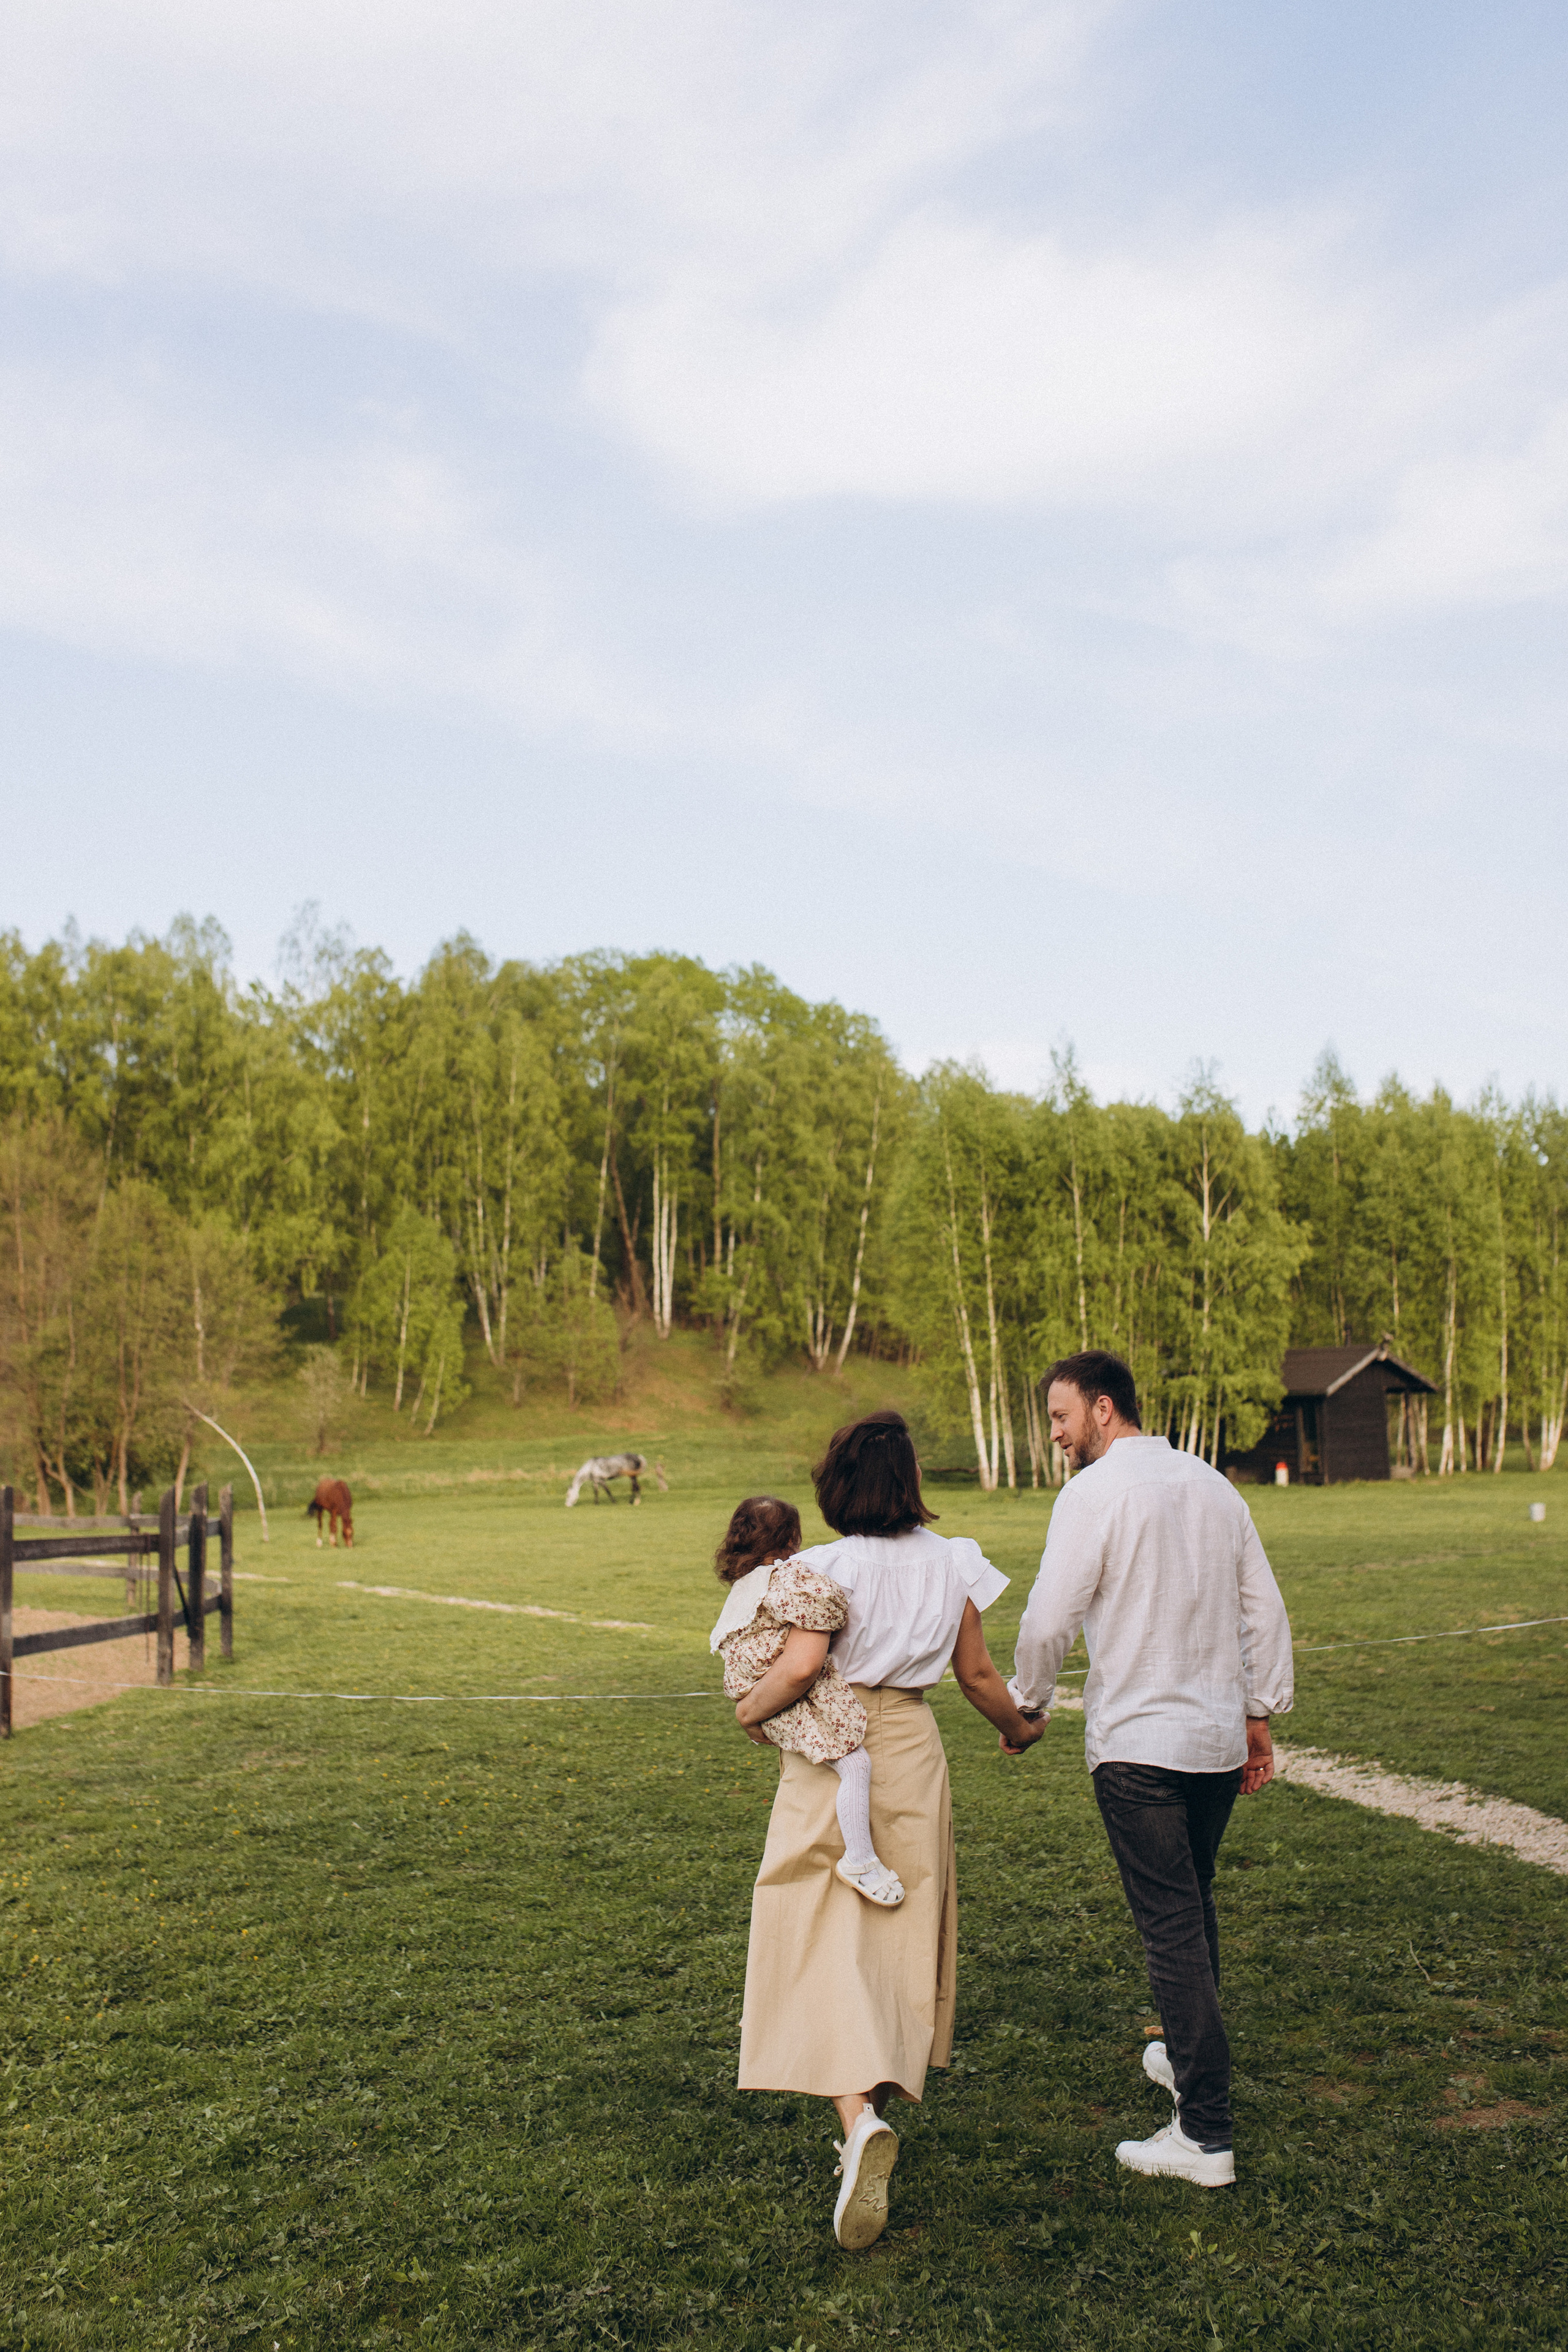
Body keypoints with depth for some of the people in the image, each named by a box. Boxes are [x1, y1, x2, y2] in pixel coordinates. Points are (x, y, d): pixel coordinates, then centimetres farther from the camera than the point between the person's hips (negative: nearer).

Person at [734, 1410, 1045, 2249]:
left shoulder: (829, 1566, -14)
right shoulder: (951, 1564, -1)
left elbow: (800, 1665, -26)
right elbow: (976, 1675, 7)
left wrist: (753, 1709, -7)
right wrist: (1019, 1729, 25)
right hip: (910, 1748, 4)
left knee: (825, 1943, -3)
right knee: (902, 1932, 18)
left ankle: (859, 2119, -22)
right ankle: (884, 2098, 31)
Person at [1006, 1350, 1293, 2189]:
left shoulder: (1094, 1494, -12)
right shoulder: (1215, 1487, 8)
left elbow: (1050, 1618, -14)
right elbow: (1264, 1611, 11)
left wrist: (1027, 1704, 3)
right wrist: (1261, 1717, 17)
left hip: (1139, 1745, -7)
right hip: (1220, 1737, 7)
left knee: (1171, 1928, -4)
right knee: (1195, 1907, 23)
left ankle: (1205, 2134, -2)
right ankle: (1189, 2055, 40)